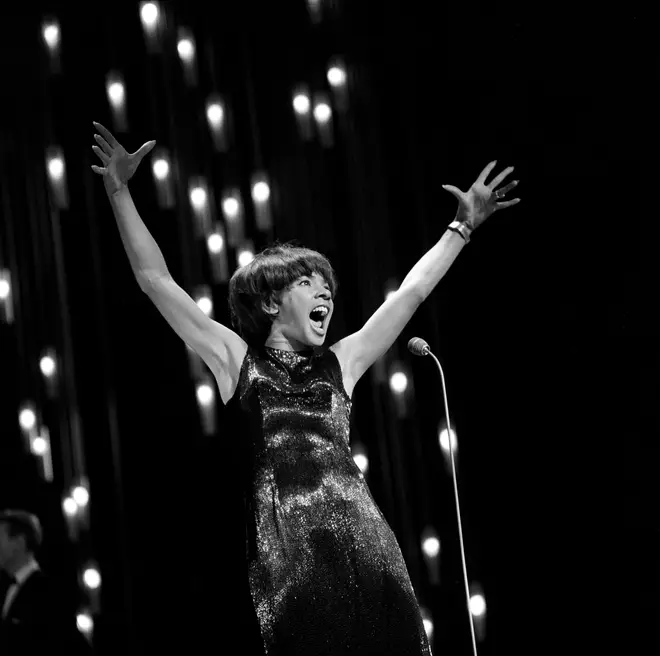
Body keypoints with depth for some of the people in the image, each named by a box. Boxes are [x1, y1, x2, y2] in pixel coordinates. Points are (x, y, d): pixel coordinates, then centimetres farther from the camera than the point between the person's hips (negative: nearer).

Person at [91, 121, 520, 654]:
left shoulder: (339, 364, 22)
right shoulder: (237, 360, 14)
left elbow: (412, 290, 27)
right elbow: (156, 280, 11)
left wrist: (463, 227, 29)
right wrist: (120, 191, 7)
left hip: (367, 543, 3)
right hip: (290, 554, -3)